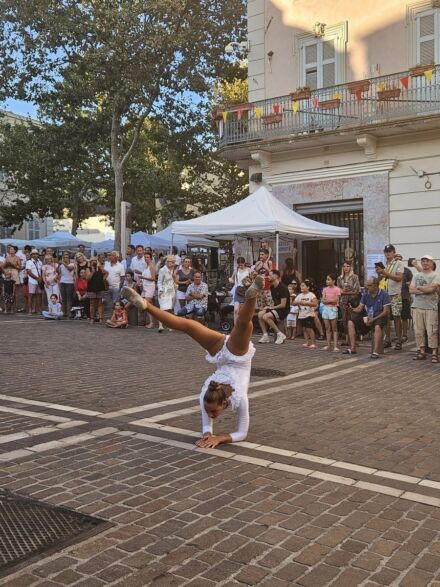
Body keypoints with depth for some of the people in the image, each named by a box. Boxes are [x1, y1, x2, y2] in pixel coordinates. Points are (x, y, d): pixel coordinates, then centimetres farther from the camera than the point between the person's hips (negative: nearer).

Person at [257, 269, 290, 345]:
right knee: (260, 314, -12)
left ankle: (280, 334, -15)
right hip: (275, 308, 8)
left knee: (265, 316, -27)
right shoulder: (272, 287, 10)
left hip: (283, 310, -8)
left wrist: (271, 307, -13)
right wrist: (269, 307, 1)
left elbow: (283, 305, -20)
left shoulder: (282, 287, -17)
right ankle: (265, 335, -9)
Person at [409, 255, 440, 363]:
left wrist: (418, 287, -3)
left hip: (431, 307, -4)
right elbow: (411, 290, 2)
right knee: (418, 331, 5)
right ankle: (421, 351, 14)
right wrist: (426, 290, -8)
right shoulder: (416, 275, 14)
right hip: (417, 306, 4)